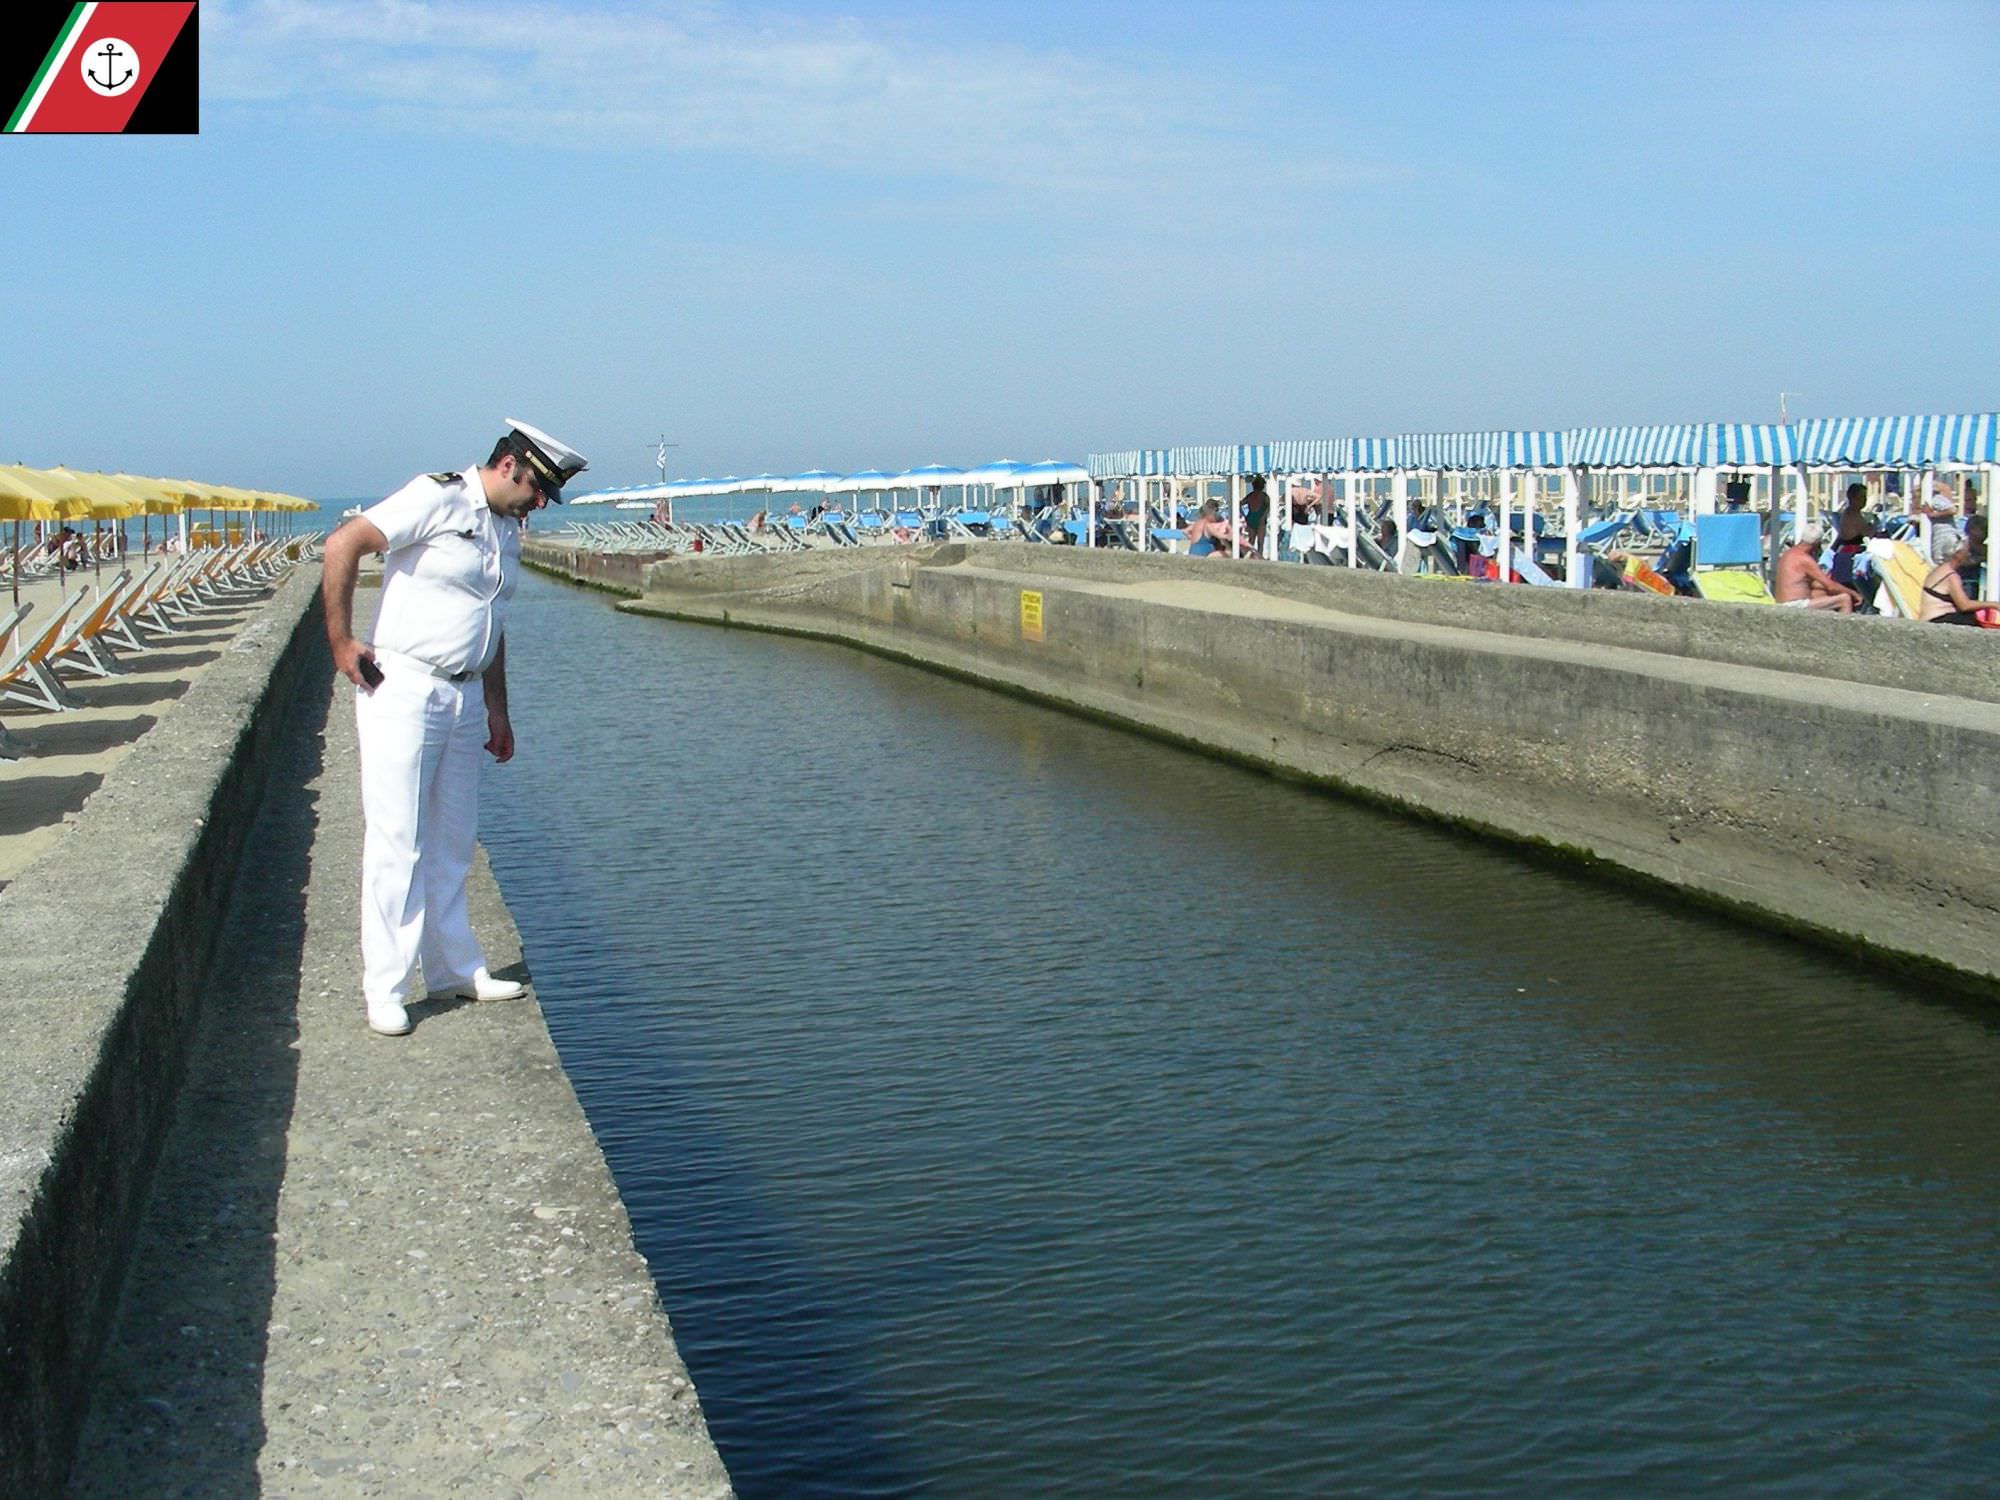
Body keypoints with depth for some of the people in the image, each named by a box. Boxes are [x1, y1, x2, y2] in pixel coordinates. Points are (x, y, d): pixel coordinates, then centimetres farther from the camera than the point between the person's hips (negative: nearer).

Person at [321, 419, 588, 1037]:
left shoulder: (509, 530, 16)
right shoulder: (437, 498, -10)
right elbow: (343, 544, -18)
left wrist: (497, 709, 23)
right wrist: (341, 643, -17)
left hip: (465, 700, 8)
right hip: (404, 691, -8)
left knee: (452, 843, 12)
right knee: (397, 842, -5)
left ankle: (454, 969, 22)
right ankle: (385, 991, 1)